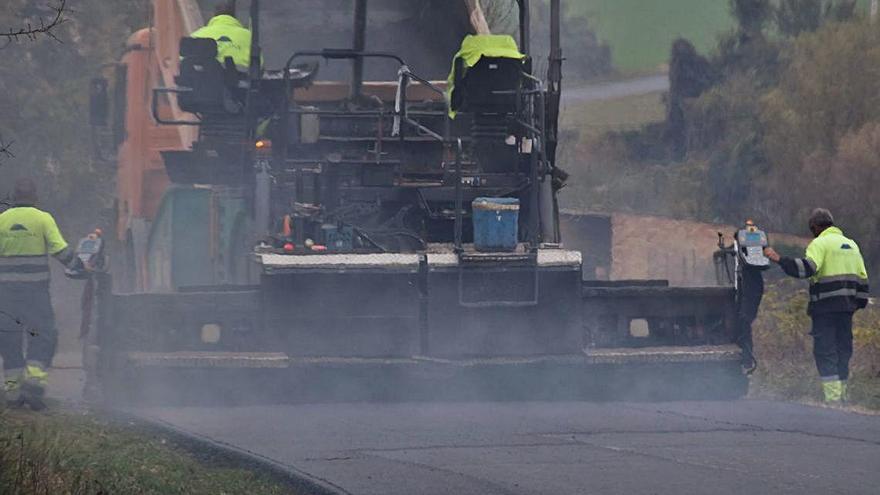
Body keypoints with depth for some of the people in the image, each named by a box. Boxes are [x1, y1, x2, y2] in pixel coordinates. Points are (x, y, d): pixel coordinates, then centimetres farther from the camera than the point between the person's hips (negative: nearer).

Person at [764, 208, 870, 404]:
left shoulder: (820, 244, -7)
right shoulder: (851, 245, 18)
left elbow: (808, 267, -23)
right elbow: (862, 278, 19)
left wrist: (779, 259, -22)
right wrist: (859, 302, 25)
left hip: (825, 307, -7)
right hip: (846, 307, 7)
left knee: (824, 351, -5)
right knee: (843, 349, 14)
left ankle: (832, 396, -11)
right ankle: (842, 394, 17)